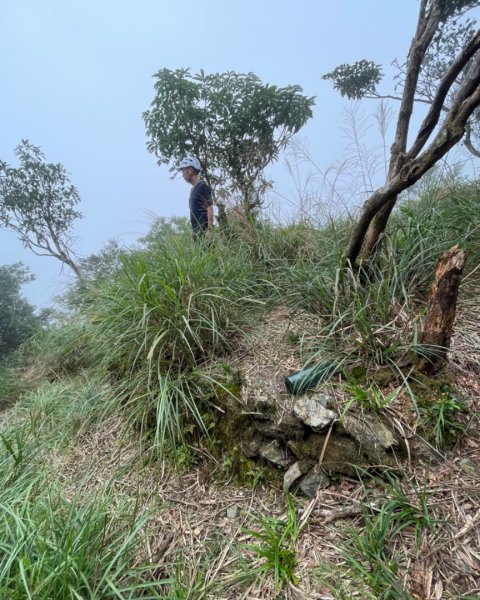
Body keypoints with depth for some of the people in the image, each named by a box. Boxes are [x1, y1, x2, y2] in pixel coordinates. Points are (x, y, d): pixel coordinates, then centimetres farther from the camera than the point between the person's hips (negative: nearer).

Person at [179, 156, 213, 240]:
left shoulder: (203, 187, -8)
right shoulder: (193, 189, 18)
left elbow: (210, 209, -14)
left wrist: (209, 230, -20)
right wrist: (194, 231, 17)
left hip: (204, 231, -8)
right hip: (197, 231, 8)